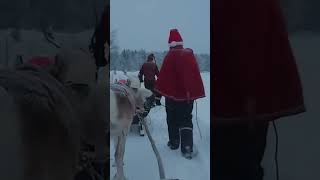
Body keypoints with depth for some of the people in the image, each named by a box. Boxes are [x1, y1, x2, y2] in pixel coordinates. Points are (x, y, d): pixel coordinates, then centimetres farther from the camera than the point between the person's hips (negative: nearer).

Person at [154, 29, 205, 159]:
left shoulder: (171, 55, -11)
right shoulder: (190, 54, 5)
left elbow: (164, 75, -14)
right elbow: (196, 74, 10)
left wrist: (158, 91, -7)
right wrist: (194, 91, 17)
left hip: (173, 93, -4)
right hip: (189, 94, 4)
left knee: (173, 120, 15)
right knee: (186, 120, 6)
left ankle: (174, 143, 24)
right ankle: (187, 148, -5)